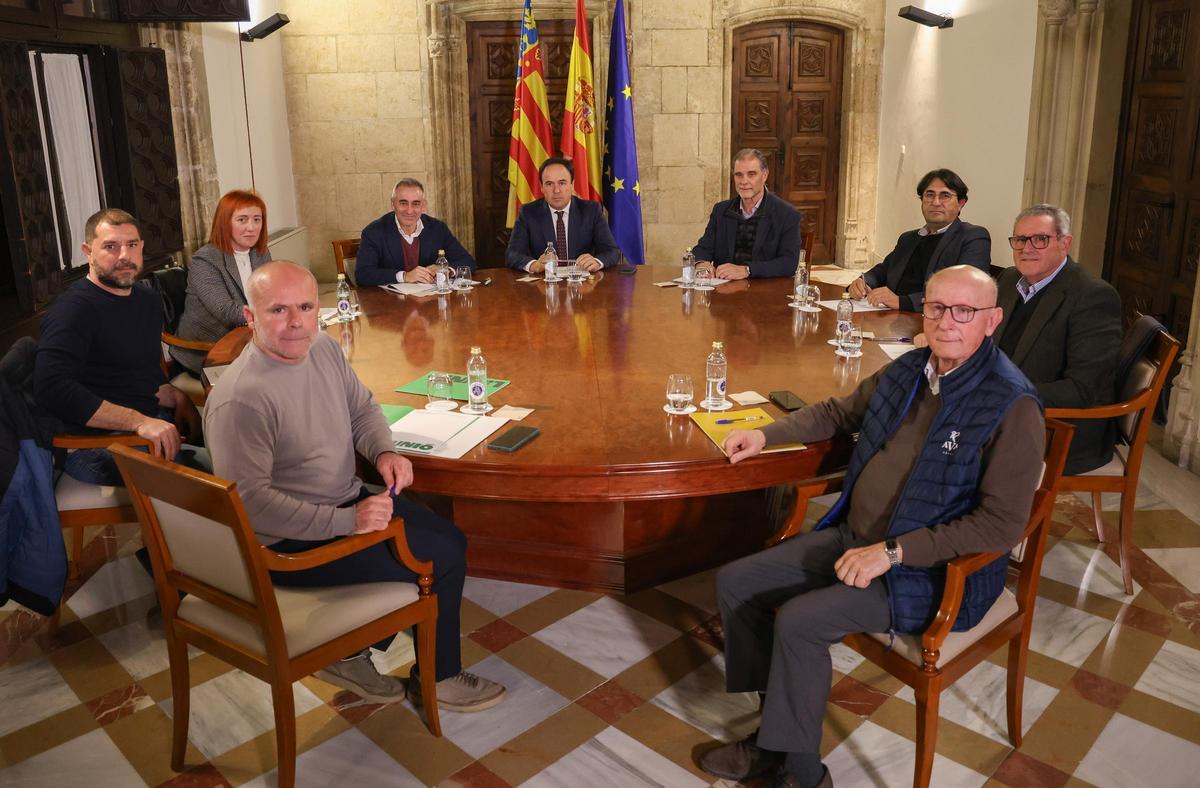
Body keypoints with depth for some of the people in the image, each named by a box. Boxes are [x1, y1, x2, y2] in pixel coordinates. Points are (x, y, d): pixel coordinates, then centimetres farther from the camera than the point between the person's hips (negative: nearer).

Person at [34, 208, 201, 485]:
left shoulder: (149, 302, 15)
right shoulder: (72, 309, -11)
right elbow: (51, 389, -25)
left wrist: (176, 398, 1)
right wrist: (139, 421, -29)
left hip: (153, 423, 8)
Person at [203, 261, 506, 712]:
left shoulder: (323, 348, -1)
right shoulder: (241, 398, -28)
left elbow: (362, 408, 14)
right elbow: (250, 501, -29)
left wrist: (383, 452, -7)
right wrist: (347, 522, -28)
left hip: (347, 501, 9)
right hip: (289, 542, -9)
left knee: (452, 540, 9)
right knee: (441, 562, -11)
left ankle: (349, 653, 16)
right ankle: (437, 678, 17)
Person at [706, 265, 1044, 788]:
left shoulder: (1012, 408, -18)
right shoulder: (907, 370, 4)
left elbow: (1002, 524, -22)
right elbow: (839, 413, 22)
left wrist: (893, 551, -24)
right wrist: (767, 434, 9)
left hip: (930, 570, -8)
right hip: (852, 537, 8)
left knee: (799, 621, -25)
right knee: (735, 583, 1)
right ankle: (774, 729, 13)